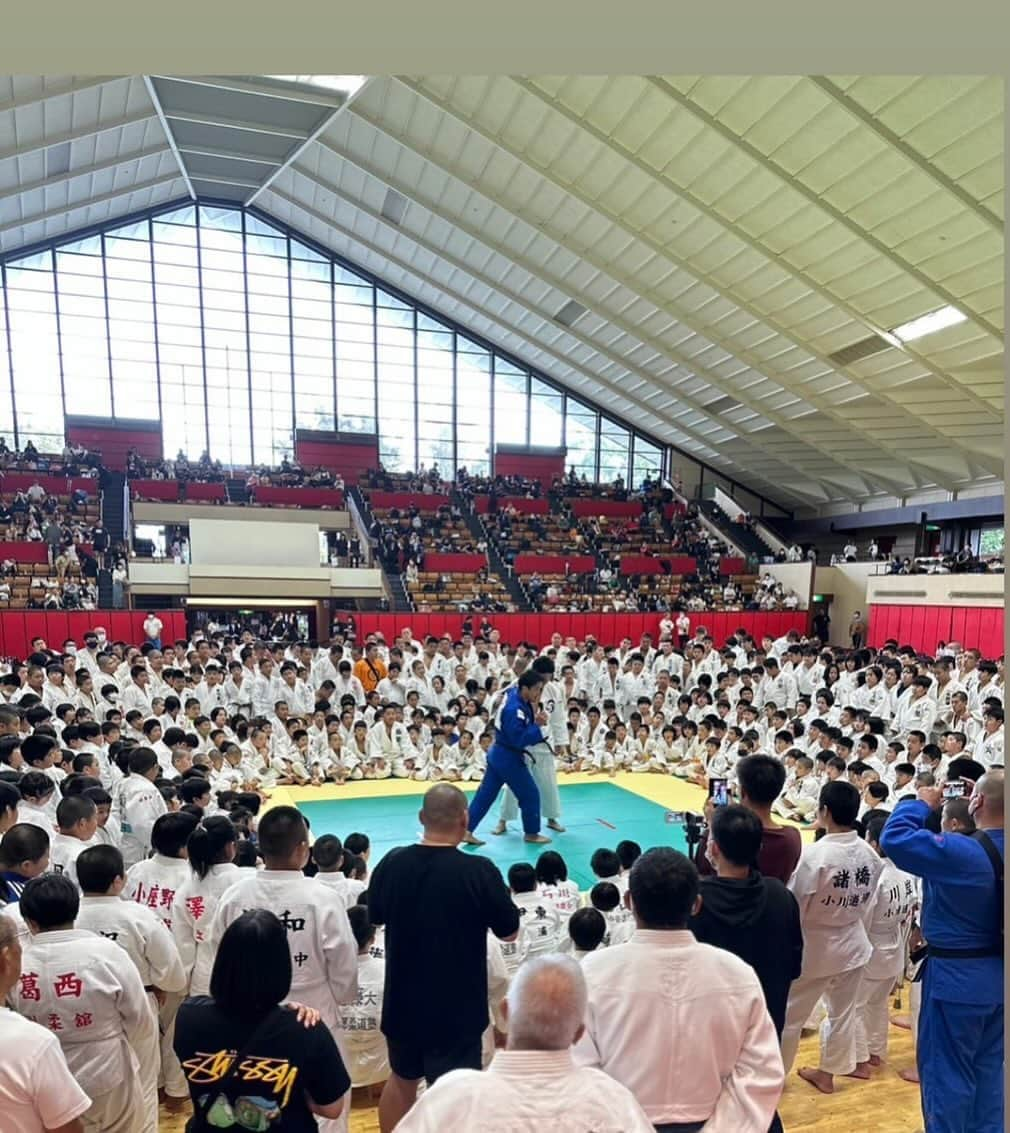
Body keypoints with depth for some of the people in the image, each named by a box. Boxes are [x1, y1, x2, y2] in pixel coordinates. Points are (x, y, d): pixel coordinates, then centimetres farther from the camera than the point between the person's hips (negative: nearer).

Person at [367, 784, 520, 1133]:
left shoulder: (391, 863, -11)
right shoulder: (479, 871, -23)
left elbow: (375, 917, 7)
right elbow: (509, 932, -9)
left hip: (402, 999, 5)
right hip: (457, 1006, -4)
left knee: (401, 1081, 26)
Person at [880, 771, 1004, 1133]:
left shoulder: (959, 851, -27)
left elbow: (894, 838, -22)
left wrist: (920, 804, -9)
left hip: (956, 978, -7)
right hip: (996, 977, 7)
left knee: (945, 1072, 9)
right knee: (988, 1068, 22)